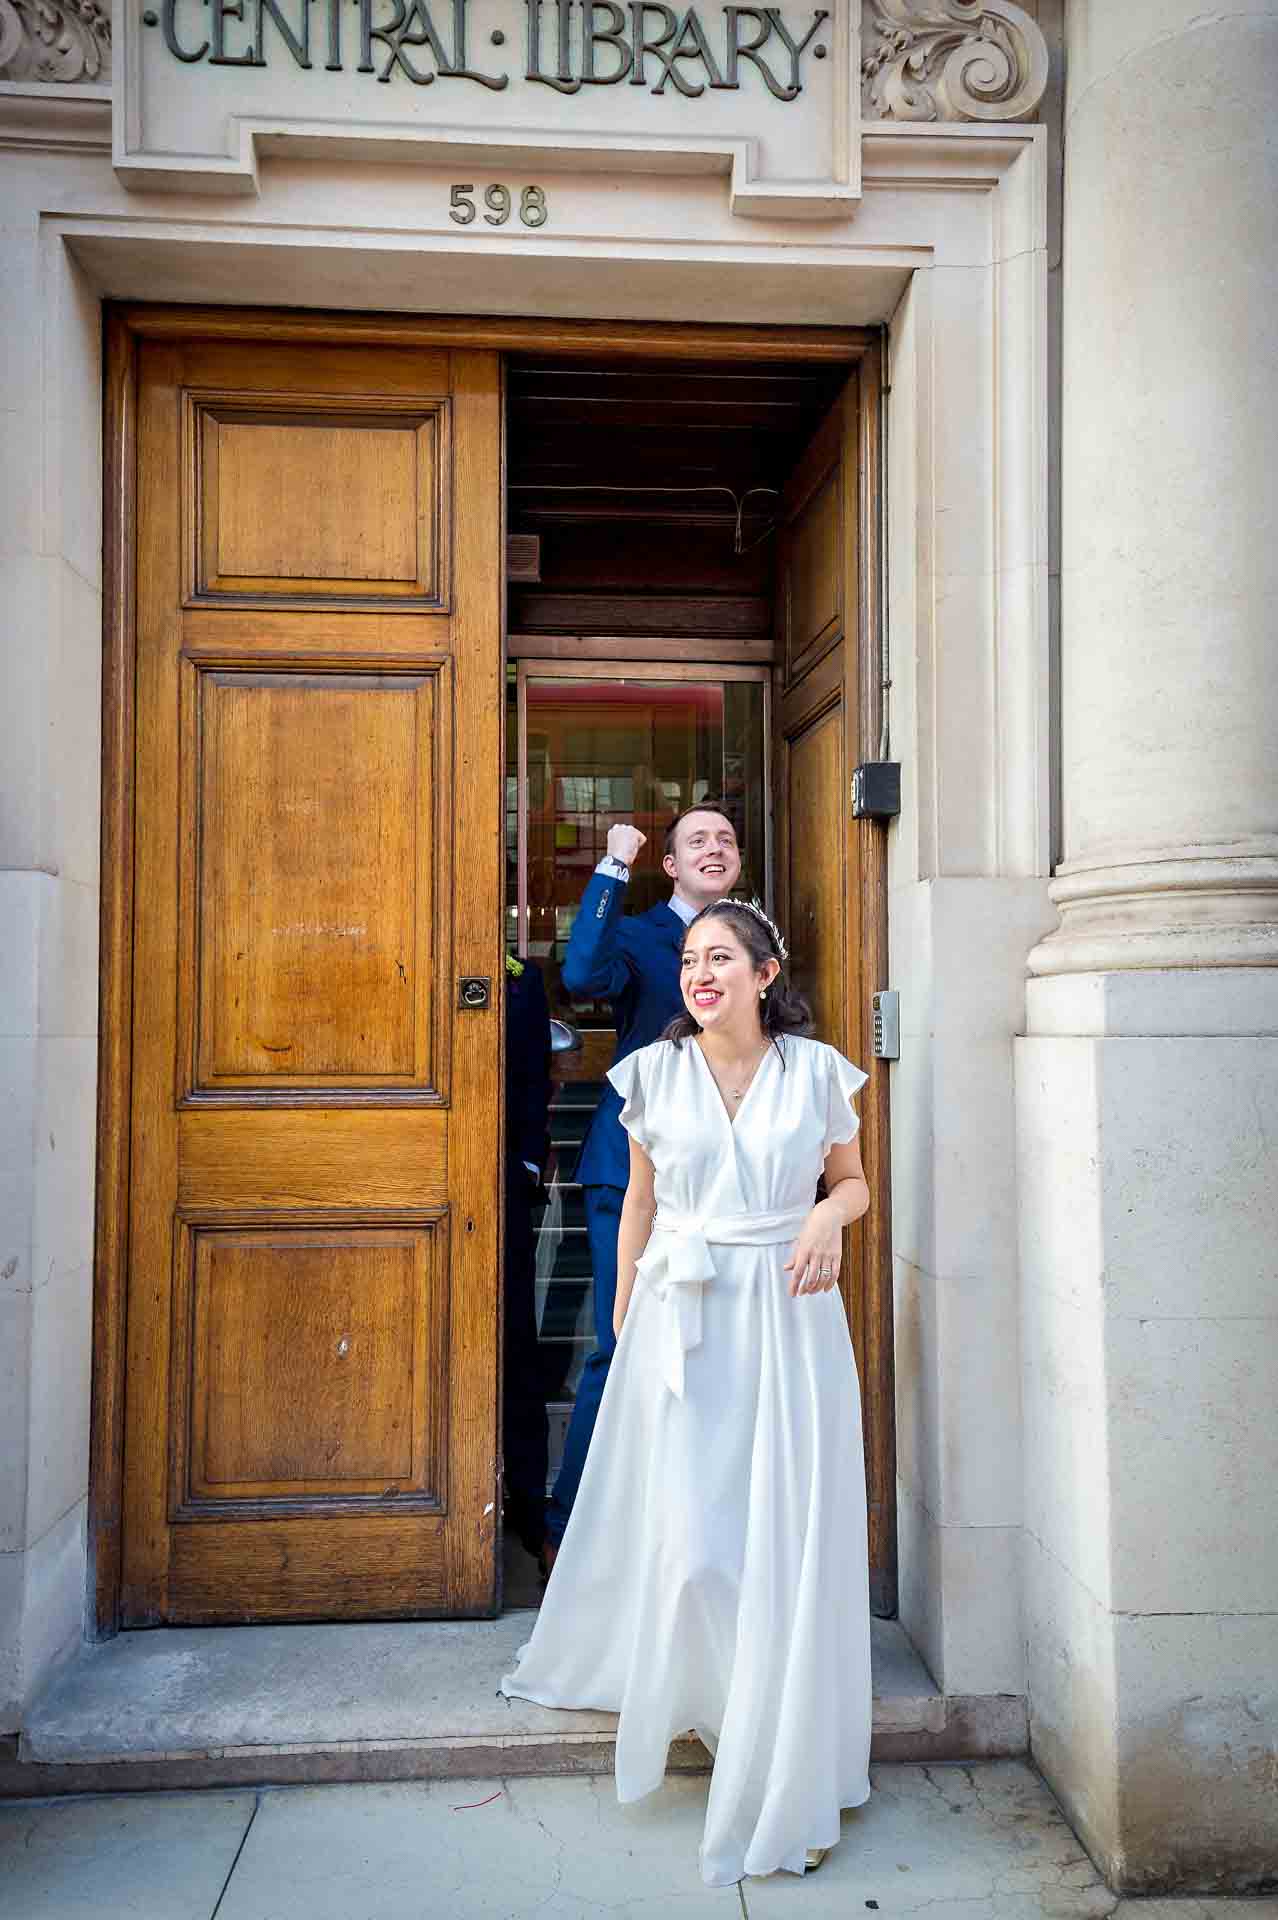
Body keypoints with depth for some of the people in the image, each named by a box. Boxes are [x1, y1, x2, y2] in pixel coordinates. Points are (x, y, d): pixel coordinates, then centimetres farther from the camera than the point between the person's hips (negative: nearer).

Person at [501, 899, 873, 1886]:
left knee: (789, 1541, 4)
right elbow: (640, 1202, 9)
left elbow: (853, 1180, 12)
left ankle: (790, 1772, 24)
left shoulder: (816, 1070, 1)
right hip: (681, 1319, 0)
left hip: (790, 1318, 0)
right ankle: (710, 1700, 27)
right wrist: (623, 1320, 10)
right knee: (688, 1540, -3)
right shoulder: (654, 1073, 2)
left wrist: (829, 1216, -11)